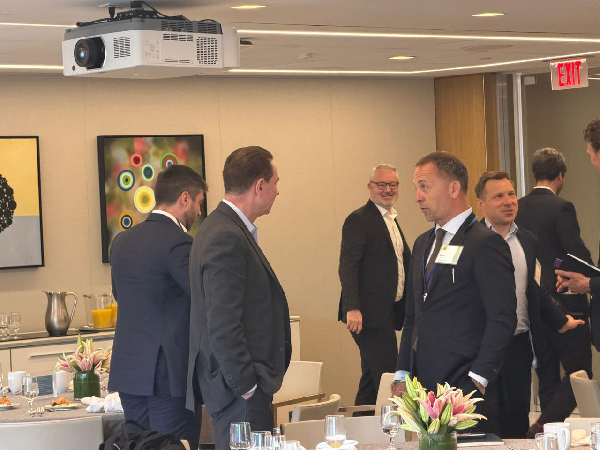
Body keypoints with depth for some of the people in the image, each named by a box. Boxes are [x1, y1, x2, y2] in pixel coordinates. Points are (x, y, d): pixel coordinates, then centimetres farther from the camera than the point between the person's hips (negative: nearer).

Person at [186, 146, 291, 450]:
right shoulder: (226, 239, -18)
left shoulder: (227, 228, 15)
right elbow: (222, 325, -22)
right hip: (241, 391, -10)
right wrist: (247, 386, -18)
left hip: (243, 383, 10)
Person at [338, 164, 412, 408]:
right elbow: (348, 266, -17)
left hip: (388, 313, 9)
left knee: (372, 377, 13)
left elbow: (405, 261, 26)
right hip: (369, 313, -9)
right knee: (386, 374, -12)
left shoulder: (392, 220, 19)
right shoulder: (359, 220, -9)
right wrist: (352, 309, -26)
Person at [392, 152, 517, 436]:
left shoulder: (486, 243, -8)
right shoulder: (423, 244, 18)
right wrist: (402, 375, 14)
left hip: (464, 387, -7)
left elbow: (502, 319, -13)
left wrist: (477, 380, -17)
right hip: (424, 385, 7)